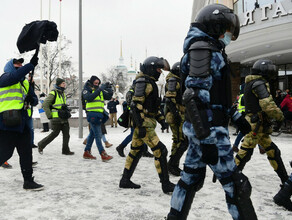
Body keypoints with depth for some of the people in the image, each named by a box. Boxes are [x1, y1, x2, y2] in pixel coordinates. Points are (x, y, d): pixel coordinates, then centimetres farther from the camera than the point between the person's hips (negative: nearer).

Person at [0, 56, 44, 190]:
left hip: (21, 122, 8)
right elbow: (16, 75, -26)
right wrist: (31, 65, -30)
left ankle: (28, 181, 16)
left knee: (26, 152, 8)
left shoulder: (24, 82, 20)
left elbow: (29, 100, 19)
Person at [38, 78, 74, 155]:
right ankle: (41, 145, 18)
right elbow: (45, 104, -13)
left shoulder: (62, 93, 16)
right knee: (55, 133, -1)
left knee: (66, 133, 2)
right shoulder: (53, 93, -10)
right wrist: (49, 115, -13)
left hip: (64, 118, 8)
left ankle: (65, 150, 8)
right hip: (56, 118, -8)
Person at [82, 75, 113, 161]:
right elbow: (89, 98, -21)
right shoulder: (87, 89, -2)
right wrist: (98, 91, -24)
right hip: (92, 114, -8)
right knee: (98, 135, -10)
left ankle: (87, 152, 25)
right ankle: (103, 155, -12)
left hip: (99, 114, 8)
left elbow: (108, 97, 13)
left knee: (92, 133, 14)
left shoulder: (99, 89, 17)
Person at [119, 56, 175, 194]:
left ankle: (125, 181, 26)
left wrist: (161, 119, 18)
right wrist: (141, 126, -24)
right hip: (143, 123, -11)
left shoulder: (151, 83, 21)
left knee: (135, 151, 15)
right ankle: (166, 185, -5)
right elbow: (137, 105, -20)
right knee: (160, 151, -11)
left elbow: (153, 106, 27)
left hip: (141, 123, 11)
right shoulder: (144, 82, -12)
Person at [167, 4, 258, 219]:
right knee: (235, 184, -1)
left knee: (191, 177, 16)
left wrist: (236, 116, 27)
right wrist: (207, 140, -24)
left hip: (199, 129, 10)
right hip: (209, 130, -10)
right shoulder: (204, 49, -13)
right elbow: (196, 97, -22)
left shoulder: (212, 51, 19)